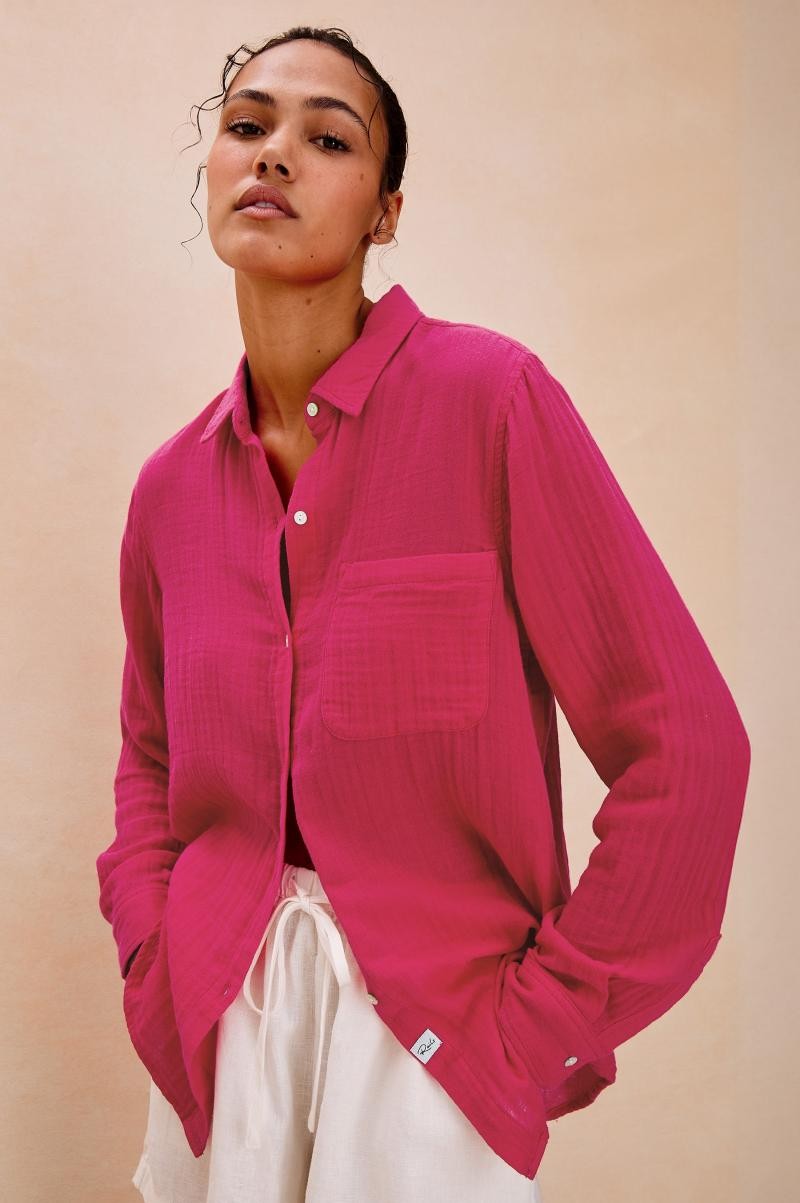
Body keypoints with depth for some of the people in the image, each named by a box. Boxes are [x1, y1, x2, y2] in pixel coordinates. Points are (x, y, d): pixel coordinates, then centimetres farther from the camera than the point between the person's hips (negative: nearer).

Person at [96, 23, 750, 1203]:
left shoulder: (491, 398, -14)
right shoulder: (173, 484, 1)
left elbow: (683, 743, -14)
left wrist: (537, 1021, -11)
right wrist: (153, 963, 3)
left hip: (431, 1024, -4)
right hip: (217, 1025, 5)